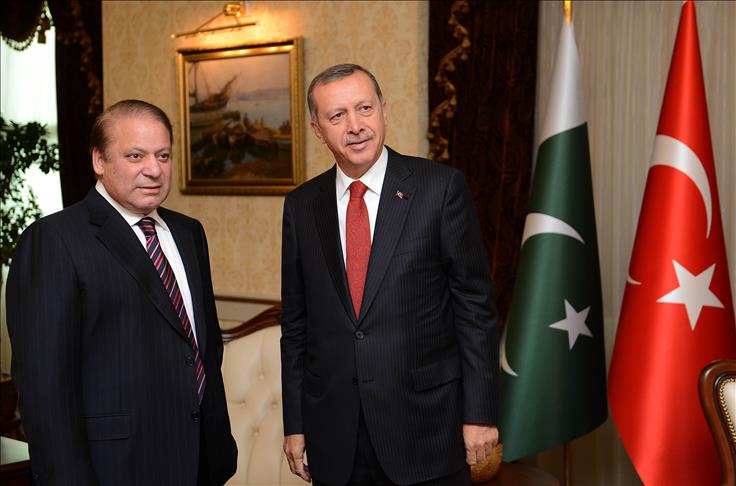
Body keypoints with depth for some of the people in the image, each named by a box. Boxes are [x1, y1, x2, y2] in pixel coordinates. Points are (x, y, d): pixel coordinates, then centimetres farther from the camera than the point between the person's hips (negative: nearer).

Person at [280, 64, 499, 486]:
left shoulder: (442, 187, -6)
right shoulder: (302, 205, 5)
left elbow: (475, 305, -5)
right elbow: (296, 322, 8)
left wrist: (479, 413, -6)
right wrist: (295, 424, 8)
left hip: (425, 426, -3)